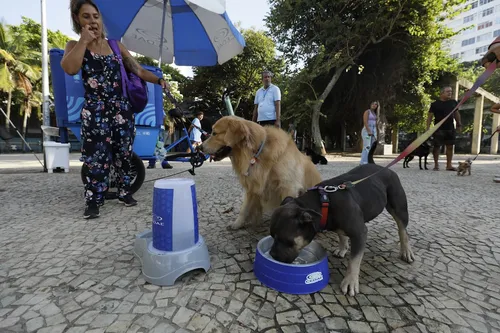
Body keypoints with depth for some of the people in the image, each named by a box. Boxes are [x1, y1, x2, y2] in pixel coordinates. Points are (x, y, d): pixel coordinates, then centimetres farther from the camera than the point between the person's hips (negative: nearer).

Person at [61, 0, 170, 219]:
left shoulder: (115, 45, 13)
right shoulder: (74, 46, 6)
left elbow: (139, 71, 9)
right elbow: (70, 69, -16)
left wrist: (159, 80, -8)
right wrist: (84, 40, -8)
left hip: (121, 108, 3)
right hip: (95, 111, -2)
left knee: (123, 154, 5)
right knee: (97, 156, -7)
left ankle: (125, 192, 19)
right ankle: (93, 201, 4)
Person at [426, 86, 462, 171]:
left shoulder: (453, 102, 10)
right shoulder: (435, 104, -3)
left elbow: (456, 114, 19)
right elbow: (430, 116, -4)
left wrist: (459, 124, 15)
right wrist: (428, 127, -11)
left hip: (450, 129, 5)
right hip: (439, 129, -5)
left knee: (450, 146, 6)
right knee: (437, 146, -2)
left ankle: (449, 165, 13)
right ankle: (436, 165, 8)